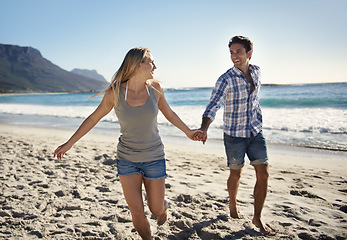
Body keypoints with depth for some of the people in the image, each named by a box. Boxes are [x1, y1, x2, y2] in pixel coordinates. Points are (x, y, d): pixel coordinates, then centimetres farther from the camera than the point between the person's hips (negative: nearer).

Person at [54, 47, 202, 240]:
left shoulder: (155, 88, -8)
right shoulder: (115, 92, -14)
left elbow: (169, 113, 10)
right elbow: (93, 118, -1)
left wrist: (187, 132, 20)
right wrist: (69, 143, 3)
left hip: (154, 158, 1)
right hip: (127, 159, -1)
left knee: (156, 210, 11)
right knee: (137, 212, 0)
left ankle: (164, 207, 49)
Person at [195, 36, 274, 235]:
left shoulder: (257, 72, 2)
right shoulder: (226, 80, -16)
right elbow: (213, 107, -27)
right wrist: (204, 129, -44)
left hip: (255, 132, 5)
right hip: (234, 135, -4)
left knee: (264, 174, 1)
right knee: (236, 174, 11)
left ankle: (257, 217, 17)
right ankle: (233, 203, 41)